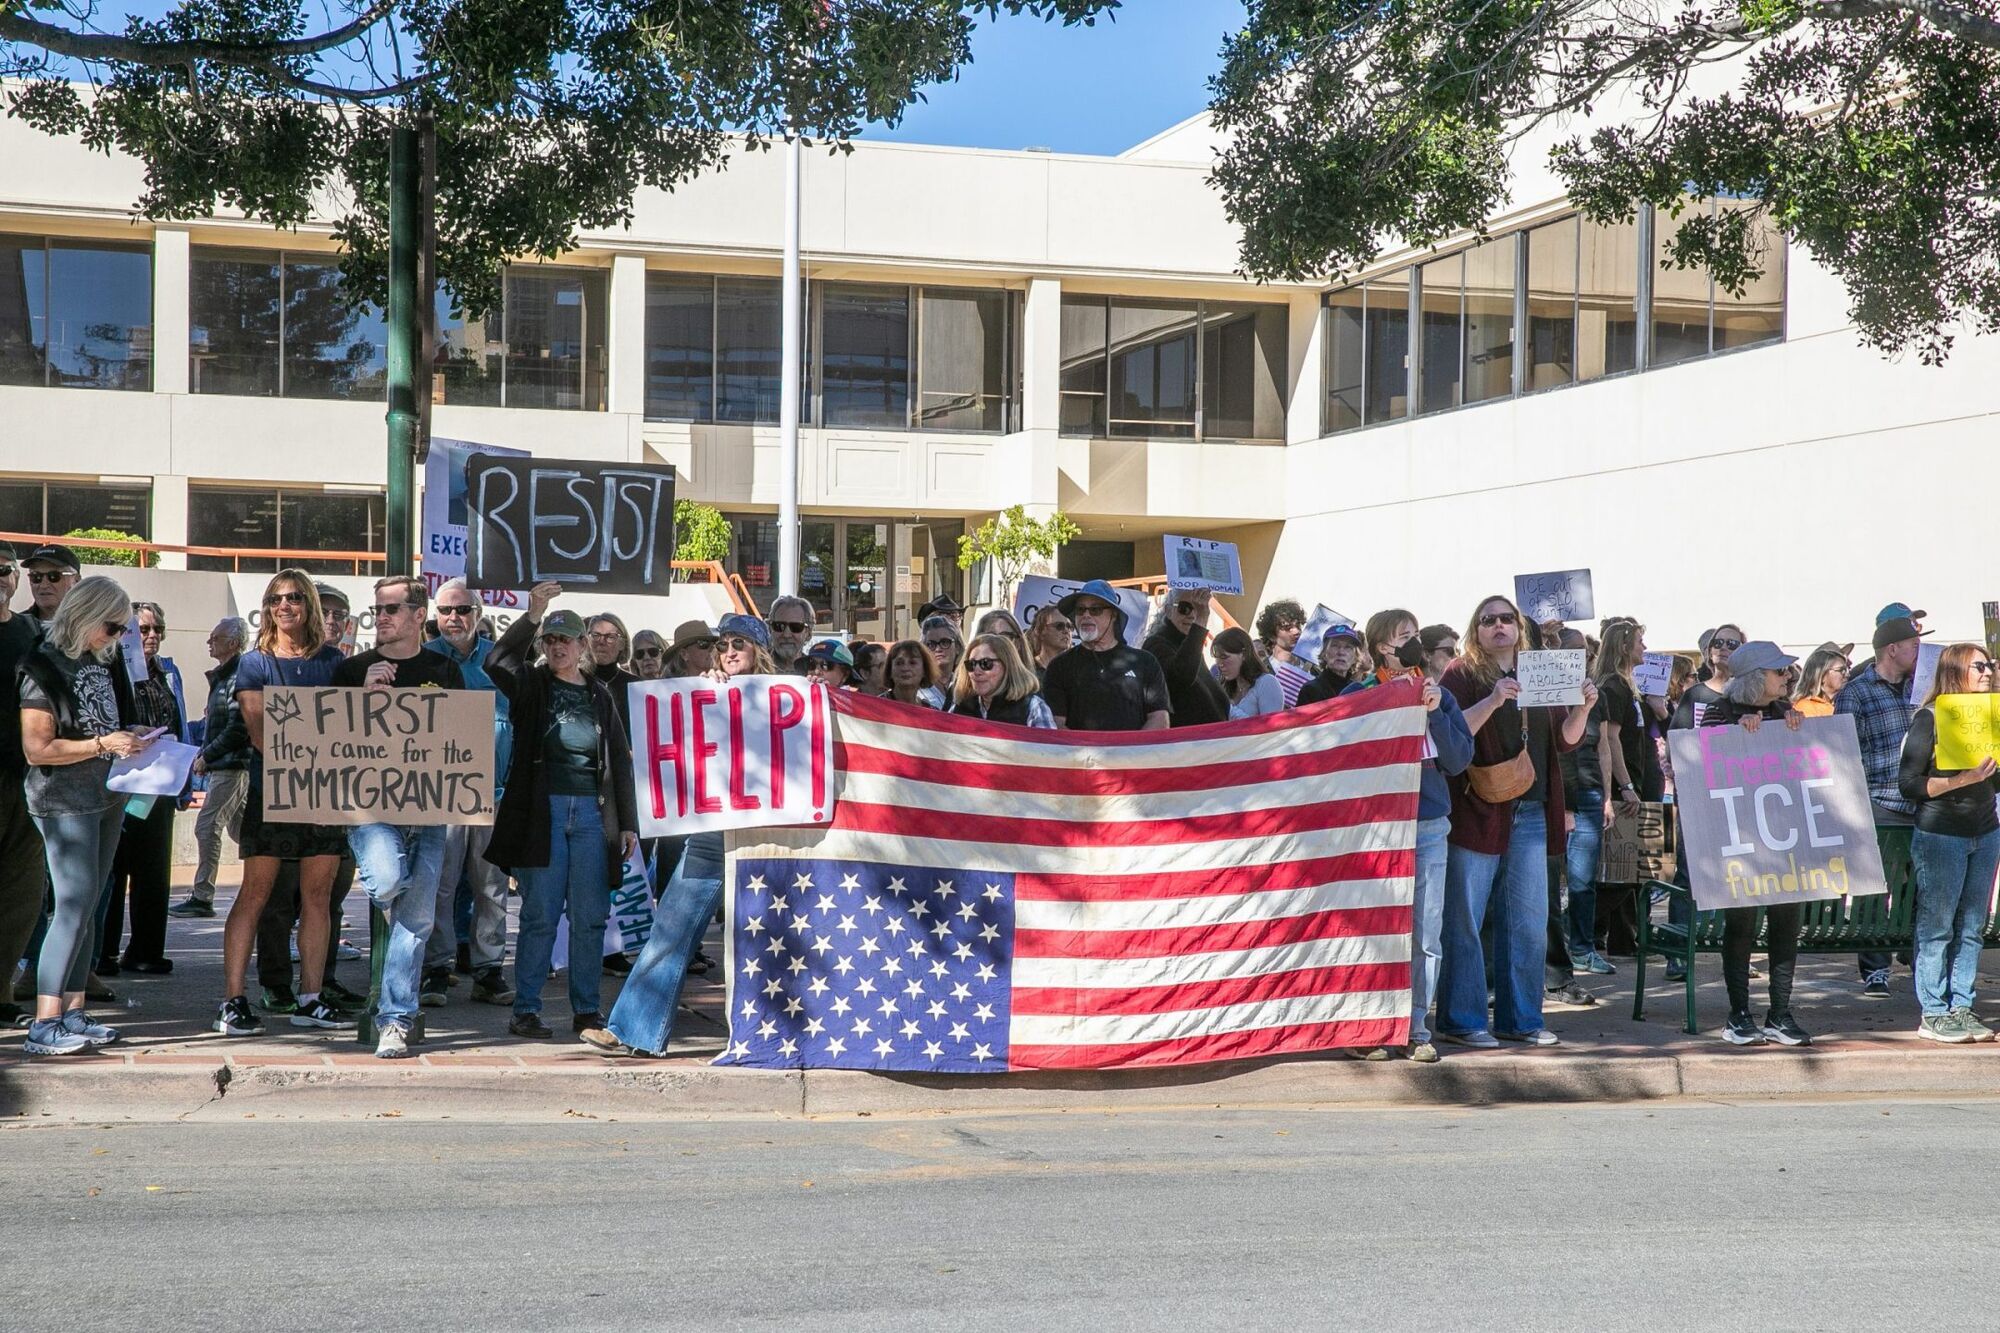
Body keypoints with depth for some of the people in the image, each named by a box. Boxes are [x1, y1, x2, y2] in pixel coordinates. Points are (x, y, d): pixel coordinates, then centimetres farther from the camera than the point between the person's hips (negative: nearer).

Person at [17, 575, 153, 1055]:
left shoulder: (101, 662, 12)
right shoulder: (46, 668, -12)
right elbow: (36, 749, -17)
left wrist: (129, 735, 6)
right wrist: (104, 744, -21)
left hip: (106, 796, 8)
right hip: (65, 801, -8)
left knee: (89, 907, 9)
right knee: (75, 906, -13)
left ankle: (72, 1013, 14)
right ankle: (43, 1026, -11)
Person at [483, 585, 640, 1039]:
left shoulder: (599, 696, 13)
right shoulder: (531, 686, 6)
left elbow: (620, 760, 14)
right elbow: (496, 663, -16)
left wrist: (628, 823, 9)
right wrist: (532, 615, -24)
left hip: (592, 814, 3)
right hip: (541, 811, -3)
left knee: (590, 917, 2)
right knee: (540, 914, -3)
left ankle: (586, 1010, 10)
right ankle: (526, 1010, 3)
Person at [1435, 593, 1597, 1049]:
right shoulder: (1462, 674, 1)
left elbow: (1565, 740, 17)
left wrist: (1582, 708, -1)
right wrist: (1492, 701, -24)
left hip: (1531, 812, 6)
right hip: (1477, 811, -5)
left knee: (1529, 921, 7)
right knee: (1464, 920, -3)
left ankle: (1520, 1019, 15)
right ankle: (1461, 1020, 3)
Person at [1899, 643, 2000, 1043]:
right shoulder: (1930, 718, -8)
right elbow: (1909, 784, -11)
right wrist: (1959, 780, -21)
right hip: (1940, 834, -6)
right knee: (1936, 927, -2)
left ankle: (1961, 1009, 12)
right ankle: (1933, 1014, 3)